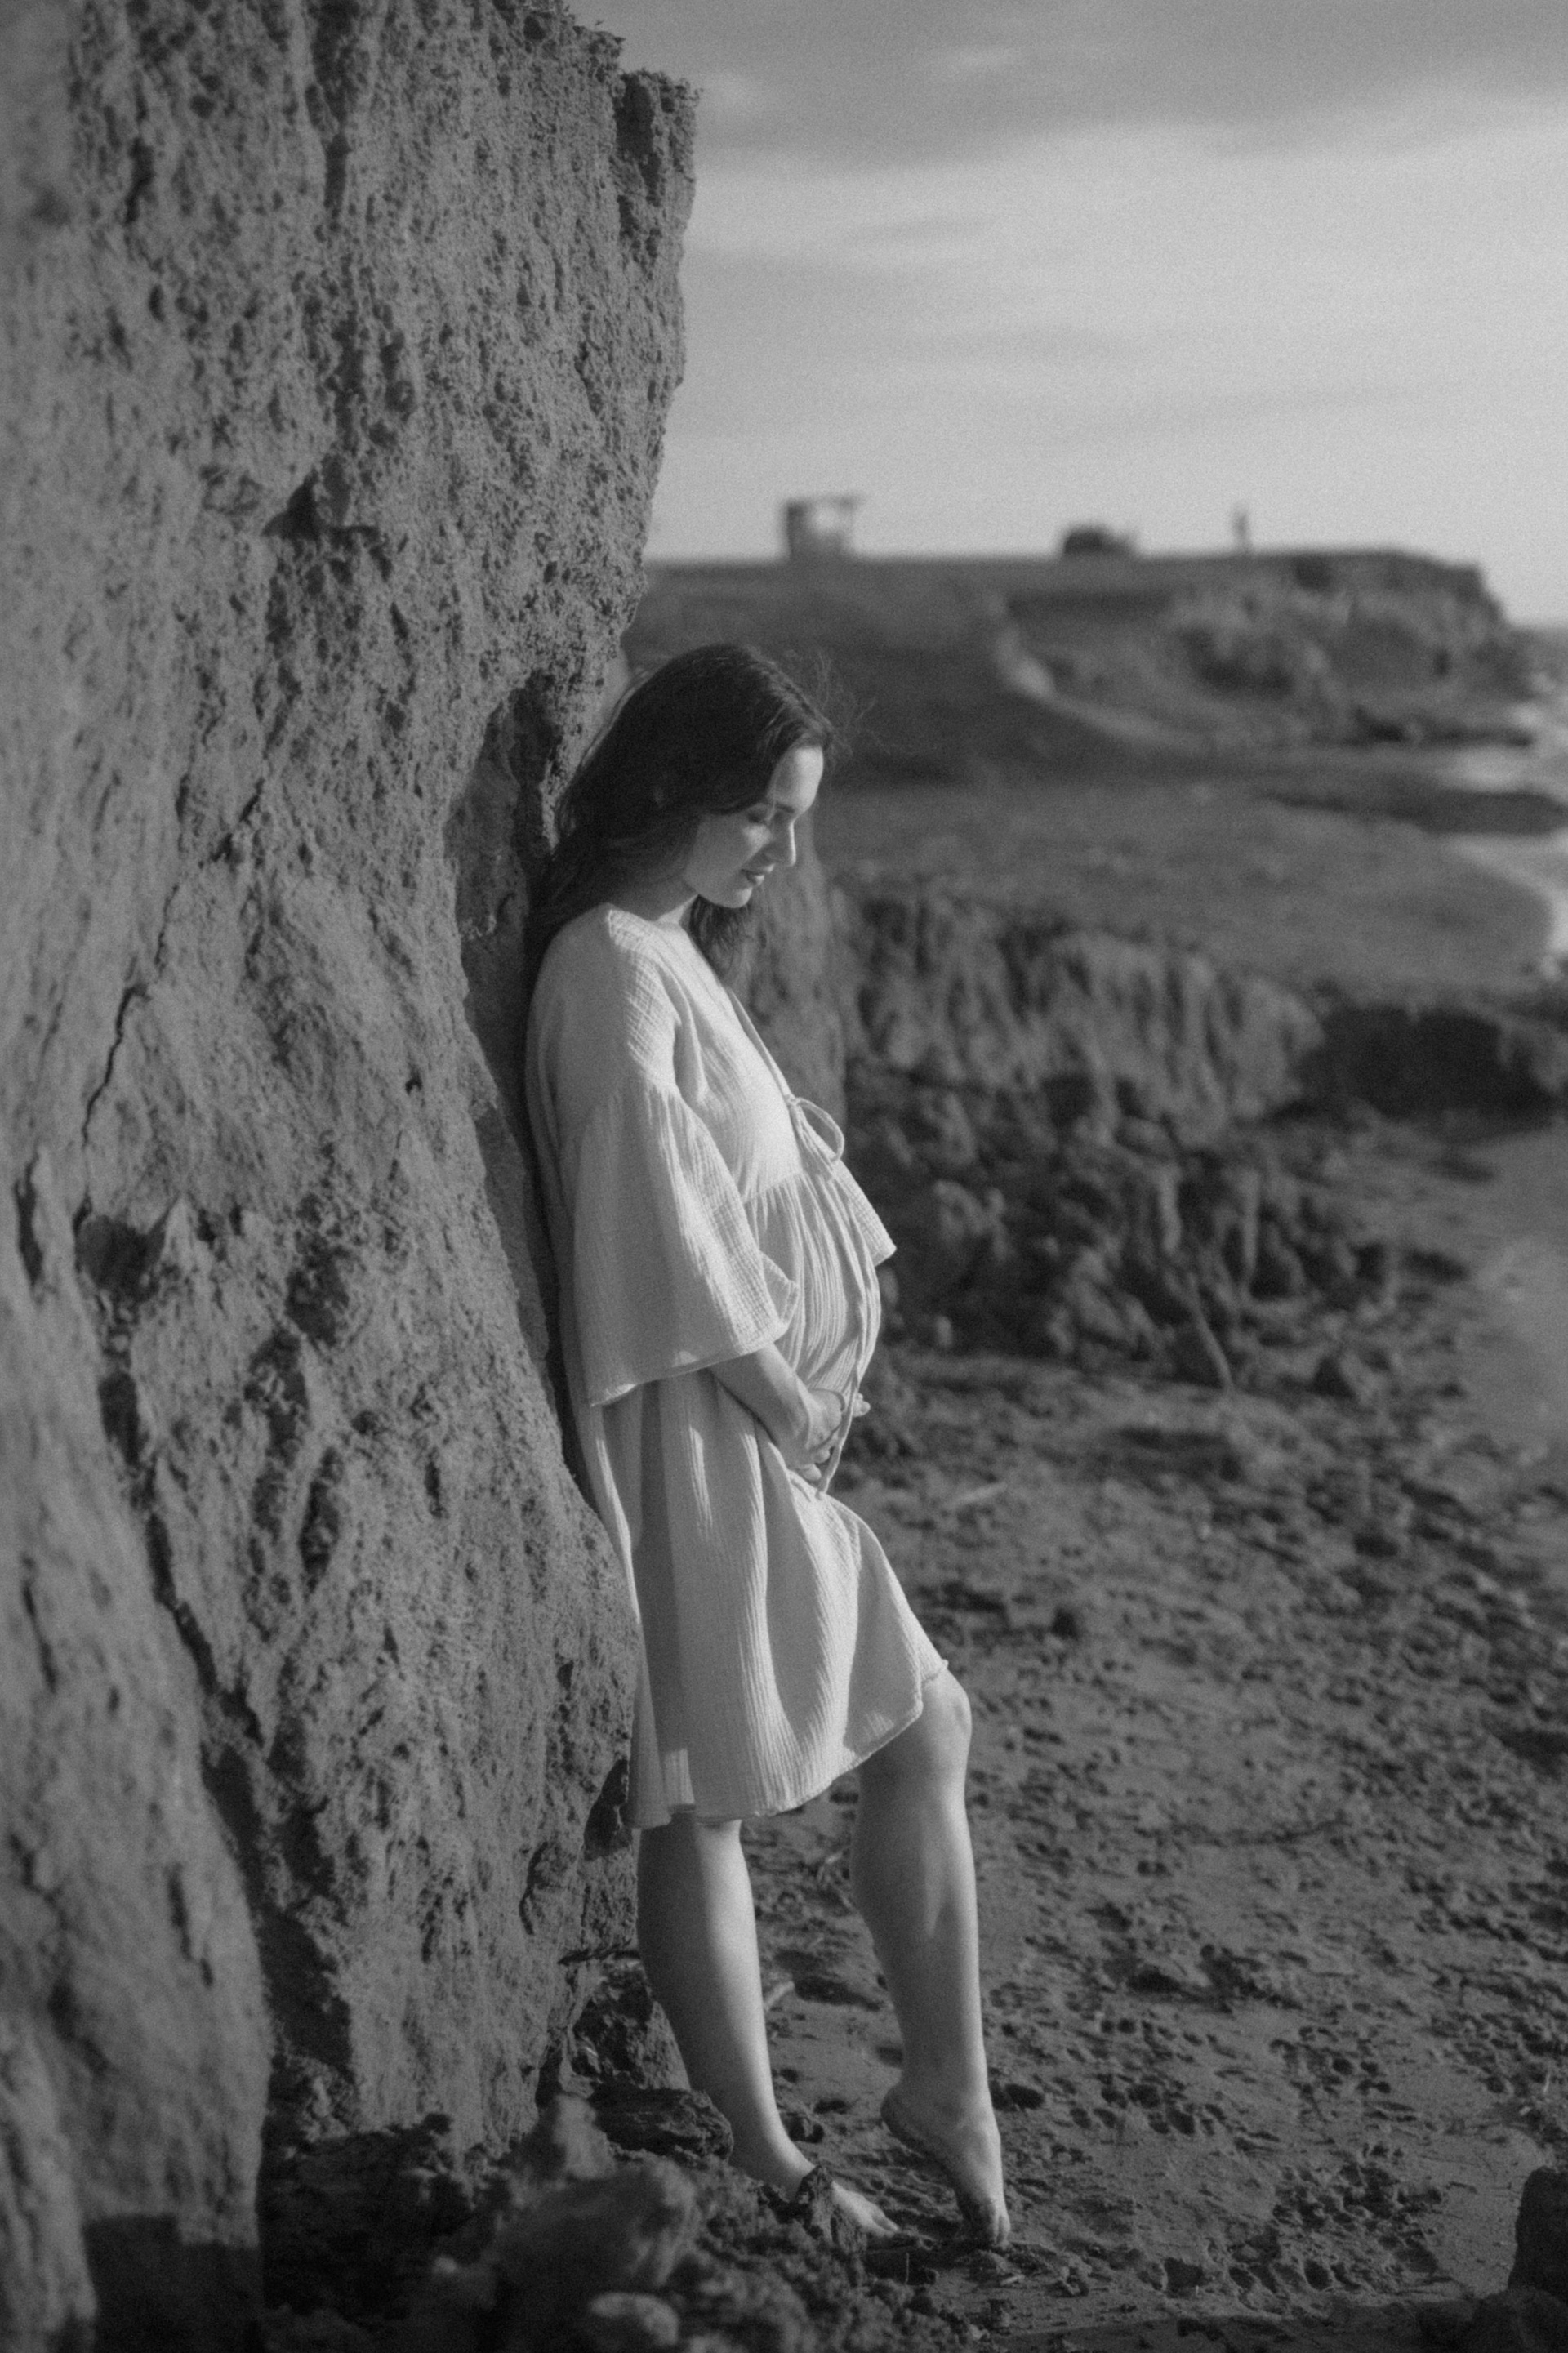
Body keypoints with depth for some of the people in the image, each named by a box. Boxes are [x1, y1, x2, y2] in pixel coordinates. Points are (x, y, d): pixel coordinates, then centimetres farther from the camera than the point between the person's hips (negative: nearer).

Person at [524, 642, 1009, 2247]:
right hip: (695, 1440, -10)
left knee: (925, 1729, 13)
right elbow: (659, 1229, -21)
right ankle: (760, 2161, 15)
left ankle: (948, 2085, 24)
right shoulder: (608, 969, -16)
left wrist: (814, 1376, 4)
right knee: (703, 1802, 2)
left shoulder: (677, 953, 14)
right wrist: (781, 1397, -11)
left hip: (767, 1426, 10)